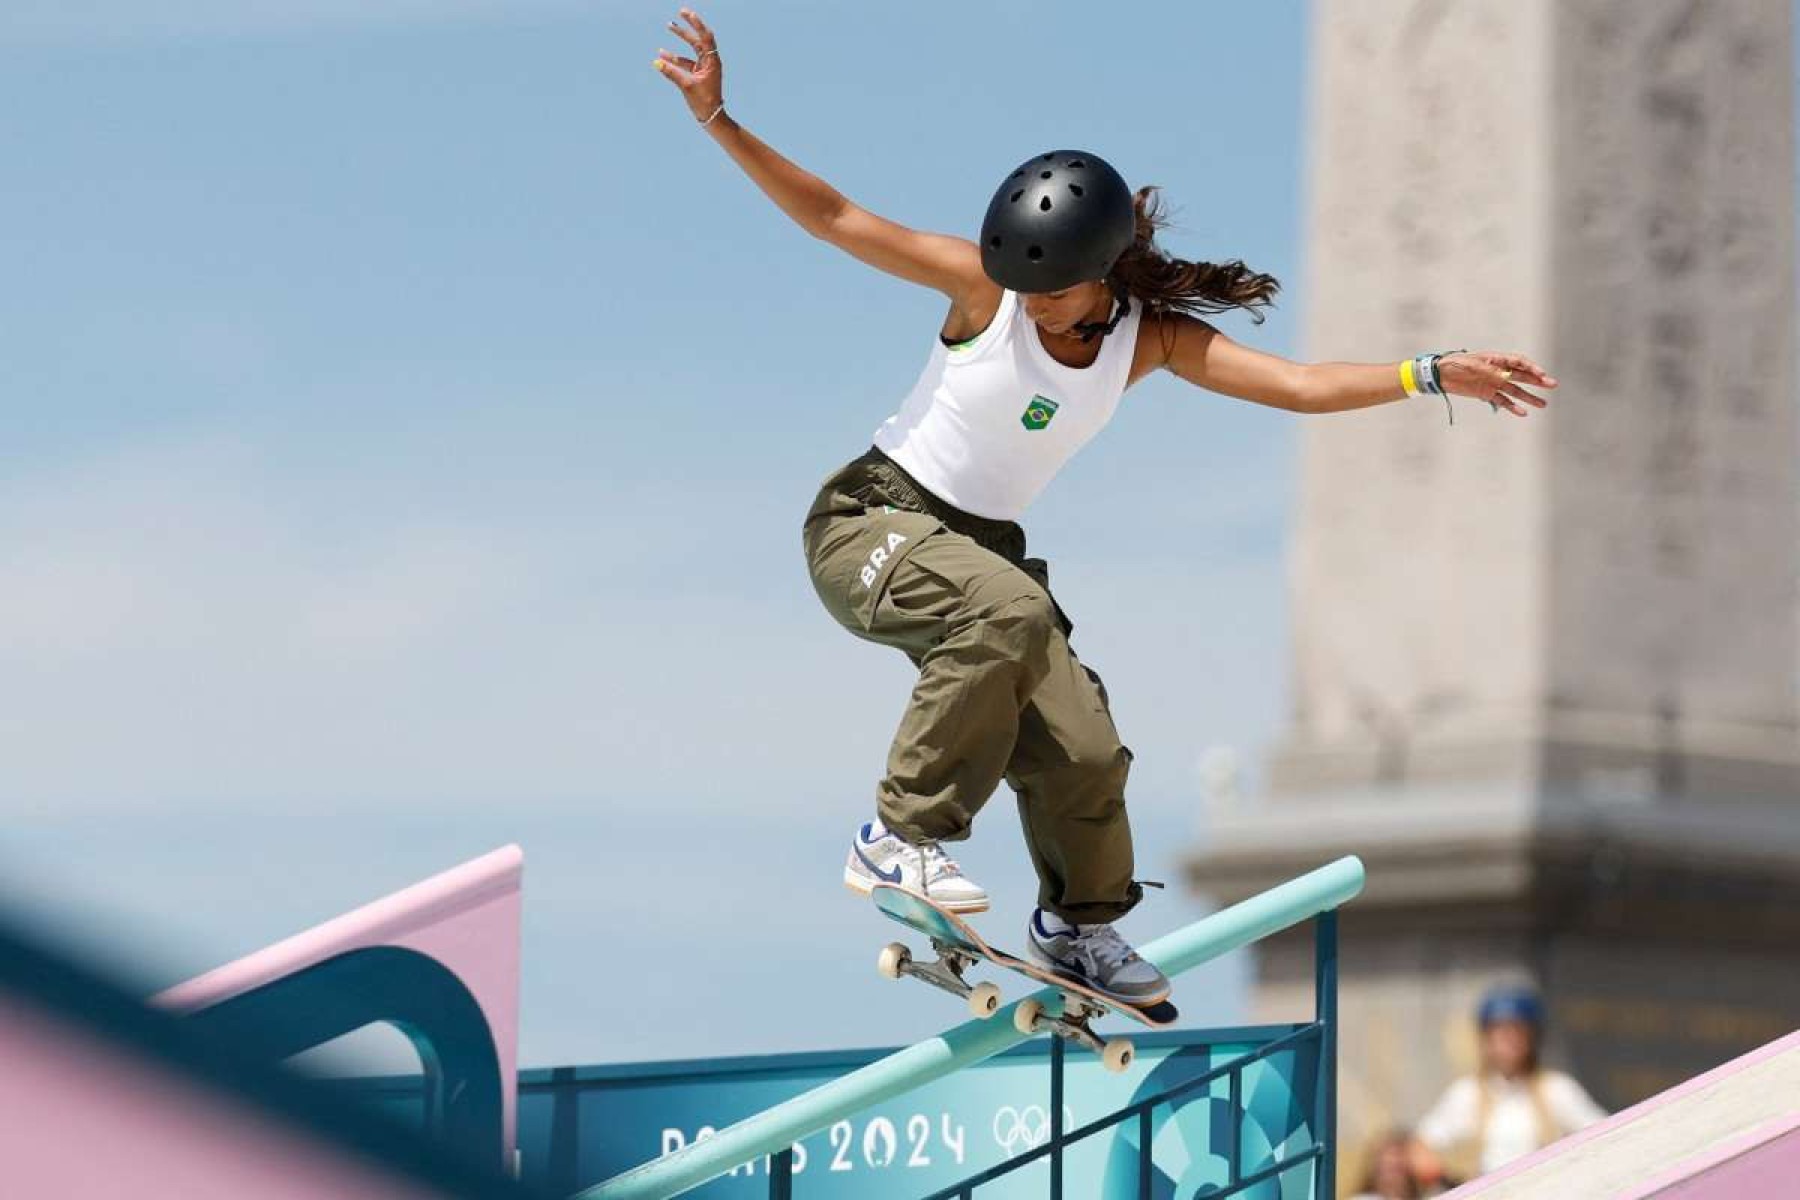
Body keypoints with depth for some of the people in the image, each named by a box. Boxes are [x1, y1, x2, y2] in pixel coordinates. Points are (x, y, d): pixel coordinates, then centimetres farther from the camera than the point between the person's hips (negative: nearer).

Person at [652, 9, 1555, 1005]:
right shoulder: (983, 283, -15)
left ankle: (1077, 924, 22)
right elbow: (831, 217, -18)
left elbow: (1300, 385, -9)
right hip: (872, 519, -5)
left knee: (1081, 749, -8)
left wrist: (1433, 375, -18)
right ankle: (901, 834, -26)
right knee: (1010, 610, -36)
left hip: (984, 546, 5)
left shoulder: (1153, 338, -5)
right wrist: (718, 119, -27)